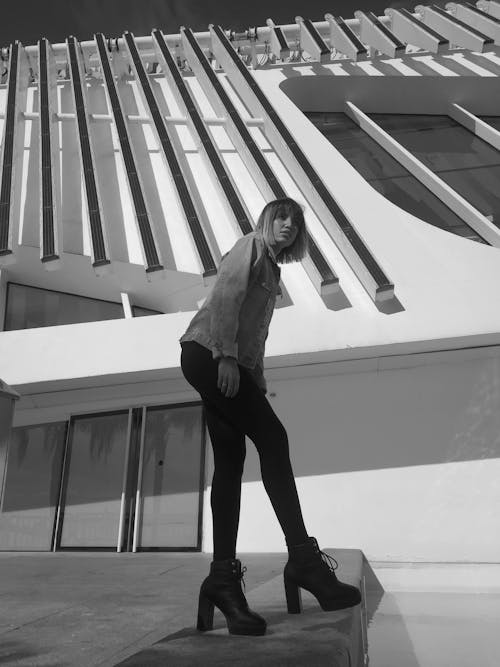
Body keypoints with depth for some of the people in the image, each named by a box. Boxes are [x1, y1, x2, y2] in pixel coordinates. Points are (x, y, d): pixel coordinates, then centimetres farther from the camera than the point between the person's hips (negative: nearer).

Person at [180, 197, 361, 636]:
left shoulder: (272, 269, 28)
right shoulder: (251, 245, 3)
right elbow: (226, 293, -14)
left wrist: (258, 381, 17)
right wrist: (226, 354, -23)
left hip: (229, 364, 9)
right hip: (209, 352, -9)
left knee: (230, 462, -1)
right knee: (272, 438, -14)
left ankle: (224, 576, -4)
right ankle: (303, 558, -12)